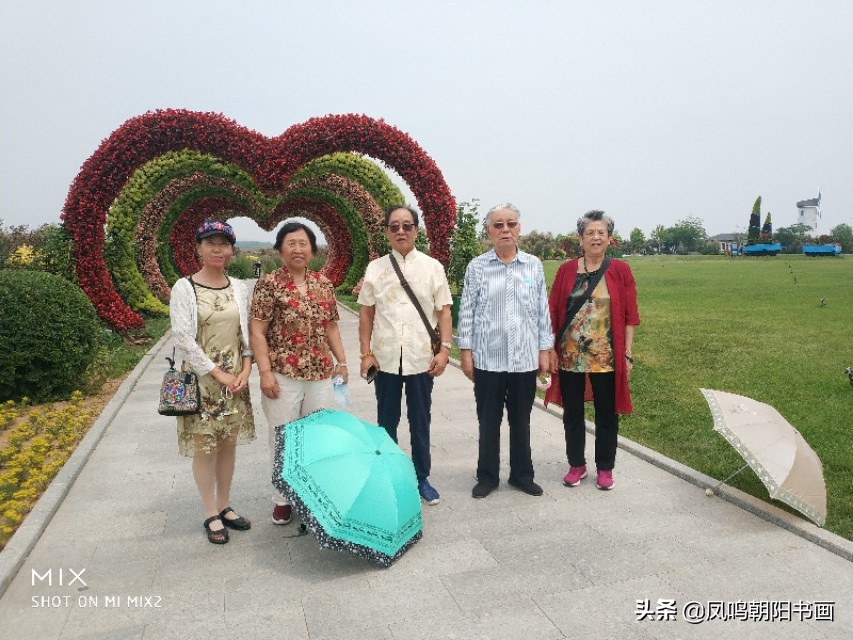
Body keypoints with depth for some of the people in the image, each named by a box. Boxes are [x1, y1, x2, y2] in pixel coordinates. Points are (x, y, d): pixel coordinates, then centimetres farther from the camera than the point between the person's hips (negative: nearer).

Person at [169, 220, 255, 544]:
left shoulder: (239, 288, 5)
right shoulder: (184, 288, -7)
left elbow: (248, 332, 8)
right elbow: (182, 338, -12)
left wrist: (246, 369, -6)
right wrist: (218, 373, -13)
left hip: (235, 377, 4)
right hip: (201, 377, -4)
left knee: (228, 443, 11)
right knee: (204, 446, 4)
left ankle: (224, 507, 27)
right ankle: (211, 514, 18)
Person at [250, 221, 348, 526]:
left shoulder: (323, 283, 7)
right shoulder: (269, 283, -6)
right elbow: (257, 331, -9)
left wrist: (341, 361, 9)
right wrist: (265, 372, -15)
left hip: (320, 374, 4)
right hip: (283, 375, -4)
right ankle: (282, 500, 23)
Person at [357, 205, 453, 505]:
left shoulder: (432, 266, 1)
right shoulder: (375, 268, 3)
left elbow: (443, 310, 1)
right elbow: (366, 312, 5)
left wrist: (444, 350, -8)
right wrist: (366, 352, 0)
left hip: (421, 358, -1)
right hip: (385, 358, 1)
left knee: (420, 422, 11)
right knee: (386, 421, 13)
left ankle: (421, 478, 26)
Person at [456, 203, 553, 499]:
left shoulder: (534, 265, 4)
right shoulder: (477, 267, -1)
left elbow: (543, 310, 6)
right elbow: (467, 311, 0)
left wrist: (545, 350, 4)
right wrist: (465, 351, -3)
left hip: (525, 358, 1)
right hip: (487, 358, -1)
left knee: (521, 420, 13)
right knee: (489, 421, 9)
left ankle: (522, 474, 29)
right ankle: (487, 476, 25)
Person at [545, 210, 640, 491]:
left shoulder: (620, 270, -1)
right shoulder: (566, 270, 3)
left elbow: (629, 315, -1)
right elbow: (553, 312, 3)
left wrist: (627, 354, -4)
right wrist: (551, 349, -1)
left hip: (606, 357, -1)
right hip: (569, 356, 2)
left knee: (607, 414, 10)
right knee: (572, 413, 12)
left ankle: (605, 468, 26)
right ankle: (576, 465, 28)